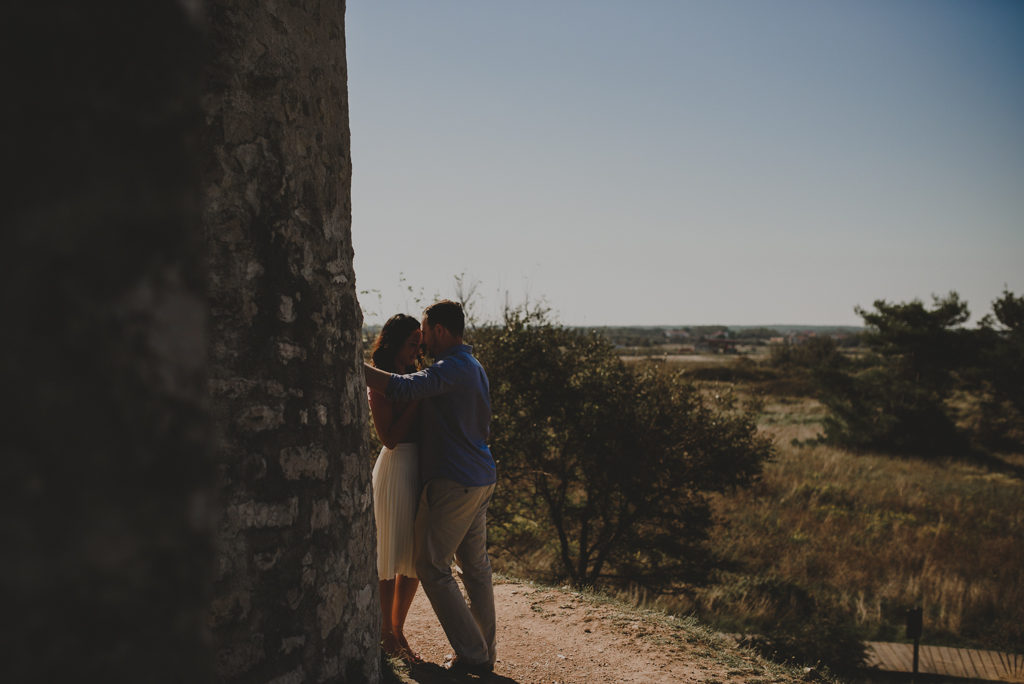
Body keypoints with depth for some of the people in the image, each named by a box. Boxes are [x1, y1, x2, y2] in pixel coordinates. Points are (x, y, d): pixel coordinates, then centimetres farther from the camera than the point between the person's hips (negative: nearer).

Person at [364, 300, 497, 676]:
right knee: (476, 565, 14)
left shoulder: (452, 369, -17)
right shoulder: (474, 367, 15)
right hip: (481, 479, 10)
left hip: (454, 482, -10)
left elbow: (401, 388, -33)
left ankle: (472, 654, 0)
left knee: (432, 566, -1)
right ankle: (484, 652, 20)